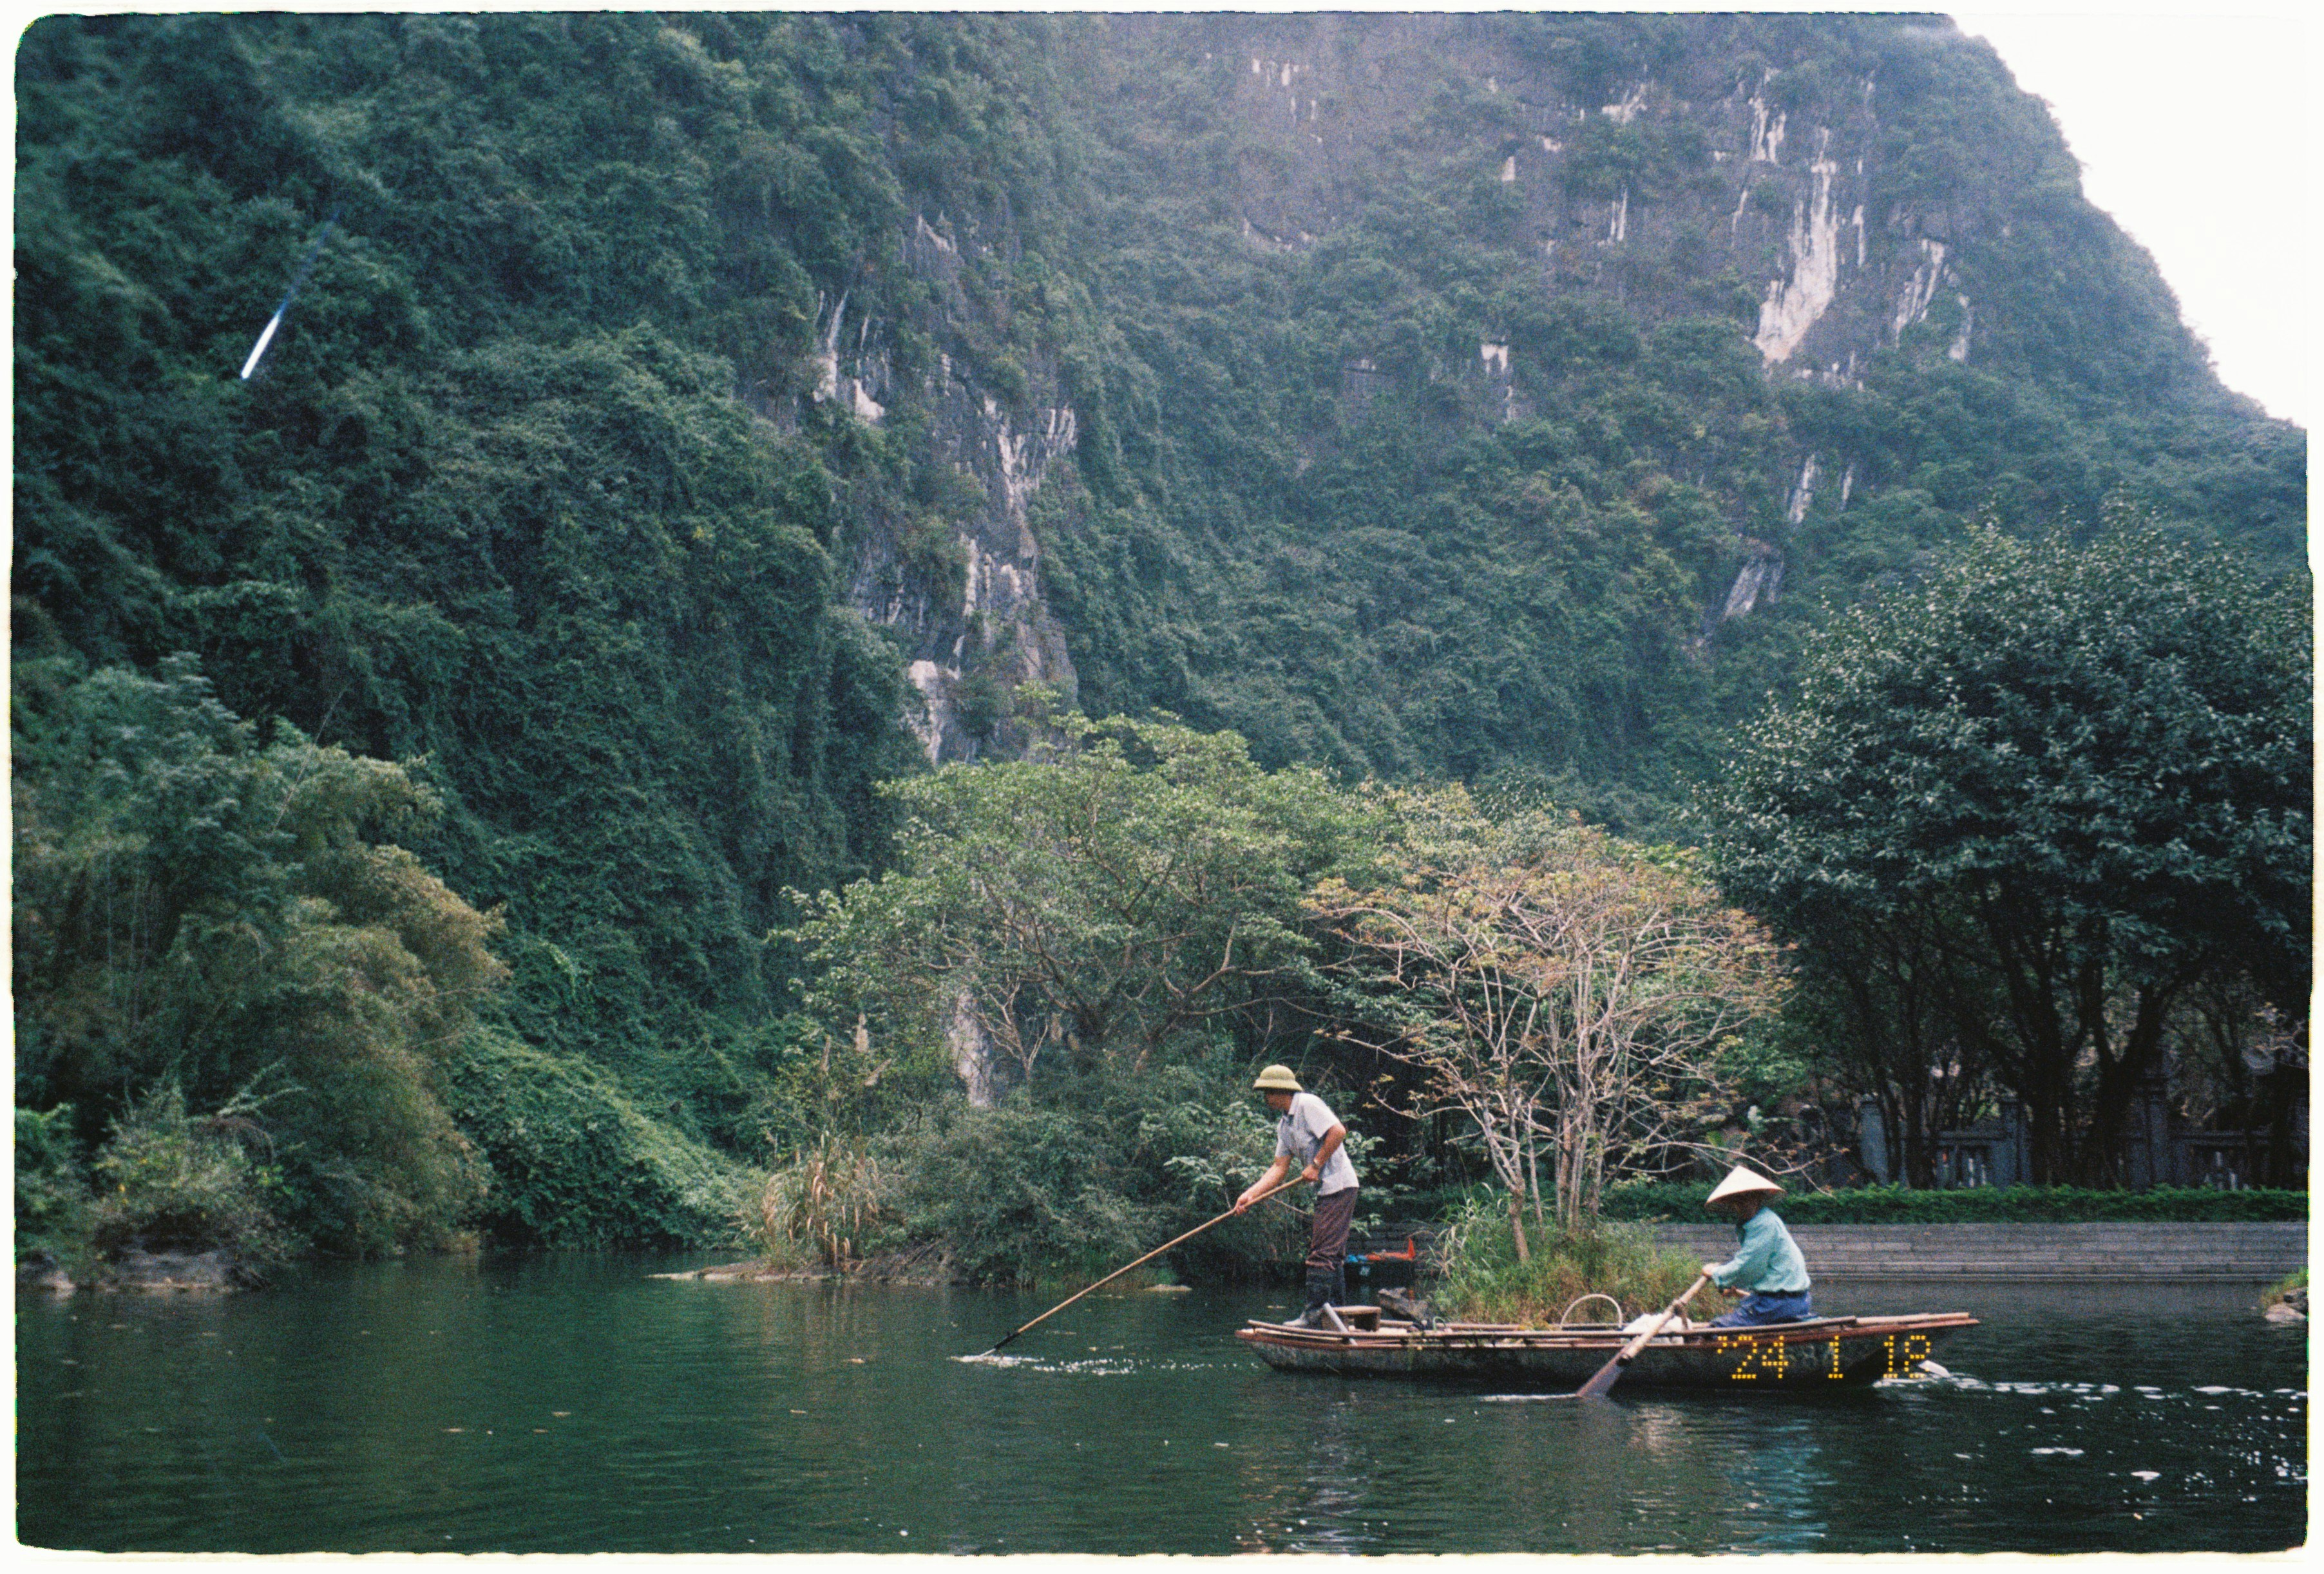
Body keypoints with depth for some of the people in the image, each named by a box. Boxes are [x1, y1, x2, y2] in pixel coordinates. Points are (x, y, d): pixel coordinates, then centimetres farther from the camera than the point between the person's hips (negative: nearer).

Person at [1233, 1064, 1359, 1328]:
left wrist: (1316, 1165, -16)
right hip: (1326, 1190, 10)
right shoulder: (1284, 1123, 16)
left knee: (1322, 1253, -11)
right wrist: (1250, 1194, 6)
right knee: (1330, 1253, 14)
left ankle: (1315, 1314, -11)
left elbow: (1338, 1132, -23)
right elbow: (1279, 1168, 15)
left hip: (1338, 1186, -10)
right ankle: (1332, 1311, 20)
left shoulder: (1308, 1105, -12)